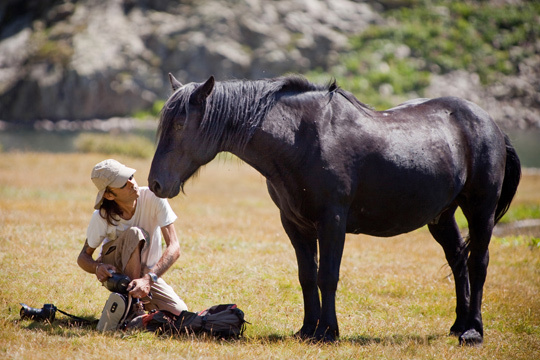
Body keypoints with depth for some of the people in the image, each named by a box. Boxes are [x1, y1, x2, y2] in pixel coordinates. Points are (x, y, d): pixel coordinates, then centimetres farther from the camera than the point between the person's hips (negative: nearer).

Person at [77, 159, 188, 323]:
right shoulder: (101, 216, -23)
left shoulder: (153, 198, -24)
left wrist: (149, 278, -42)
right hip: (114, 270, -2)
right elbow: (83, 257, -11)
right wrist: (97, 267, -36)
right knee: (134, 233, -33)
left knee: (180, 314, -21)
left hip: (150, 272, 2)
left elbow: (174, 247, -28)